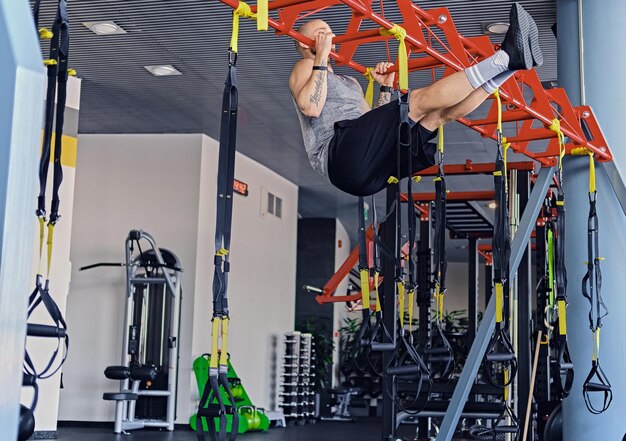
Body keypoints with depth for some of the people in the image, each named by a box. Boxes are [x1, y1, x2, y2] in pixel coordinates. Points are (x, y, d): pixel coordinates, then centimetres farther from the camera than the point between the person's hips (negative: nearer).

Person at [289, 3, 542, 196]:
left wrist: (386, 88, 24)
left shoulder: (350, 83, 38)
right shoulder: (305, 68, 14)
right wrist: (321, 58, -5)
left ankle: (511, 60, -13)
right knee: (419, 100, -18)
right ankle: (505, 58, -24)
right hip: (341, 154, -8)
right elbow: (311, 107, -10)